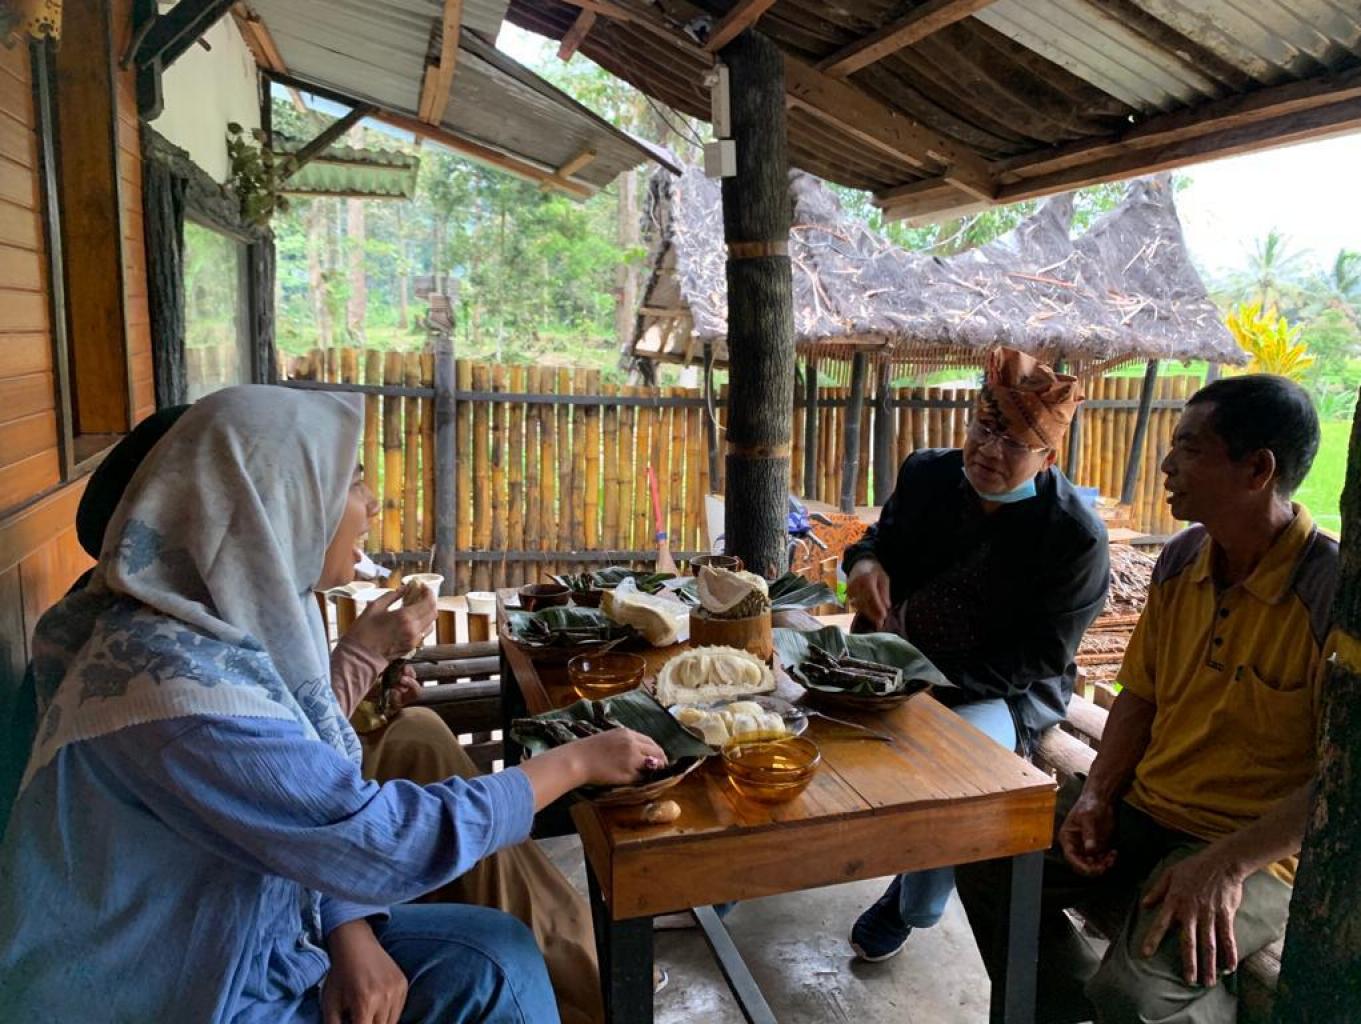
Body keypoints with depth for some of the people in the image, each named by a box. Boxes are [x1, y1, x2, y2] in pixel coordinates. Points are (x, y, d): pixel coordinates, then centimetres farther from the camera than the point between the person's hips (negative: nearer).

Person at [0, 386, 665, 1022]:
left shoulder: (241, 623, -4)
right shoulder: (174, 684, -31)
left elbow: (320, 813, 2)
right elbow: (384, 840, -29)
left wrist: (350, 931, -14)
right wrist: (577, 761, -19)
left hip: (243, 948, 7)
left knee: (494, 958, 0)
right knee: (490, 968, -4)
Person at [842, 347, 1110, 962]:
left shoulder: (1076, 538, -17)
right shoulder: (928, 474, -2)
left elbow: (1038, 661, -15)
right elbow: (883, 536, 15)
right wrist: (866, 562, -12)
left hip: (1004, 694, -4)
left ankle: (910, 907, 1)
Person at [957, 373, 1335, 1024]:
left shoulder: (1330, 590, -20)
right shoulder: (1181, 559, 2)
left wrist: (1226, 864, -24)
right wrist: (1098, 794, -2)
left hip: (1258, 852, -6)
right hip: (1140, 808, 7)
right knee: (986, 867, -1)